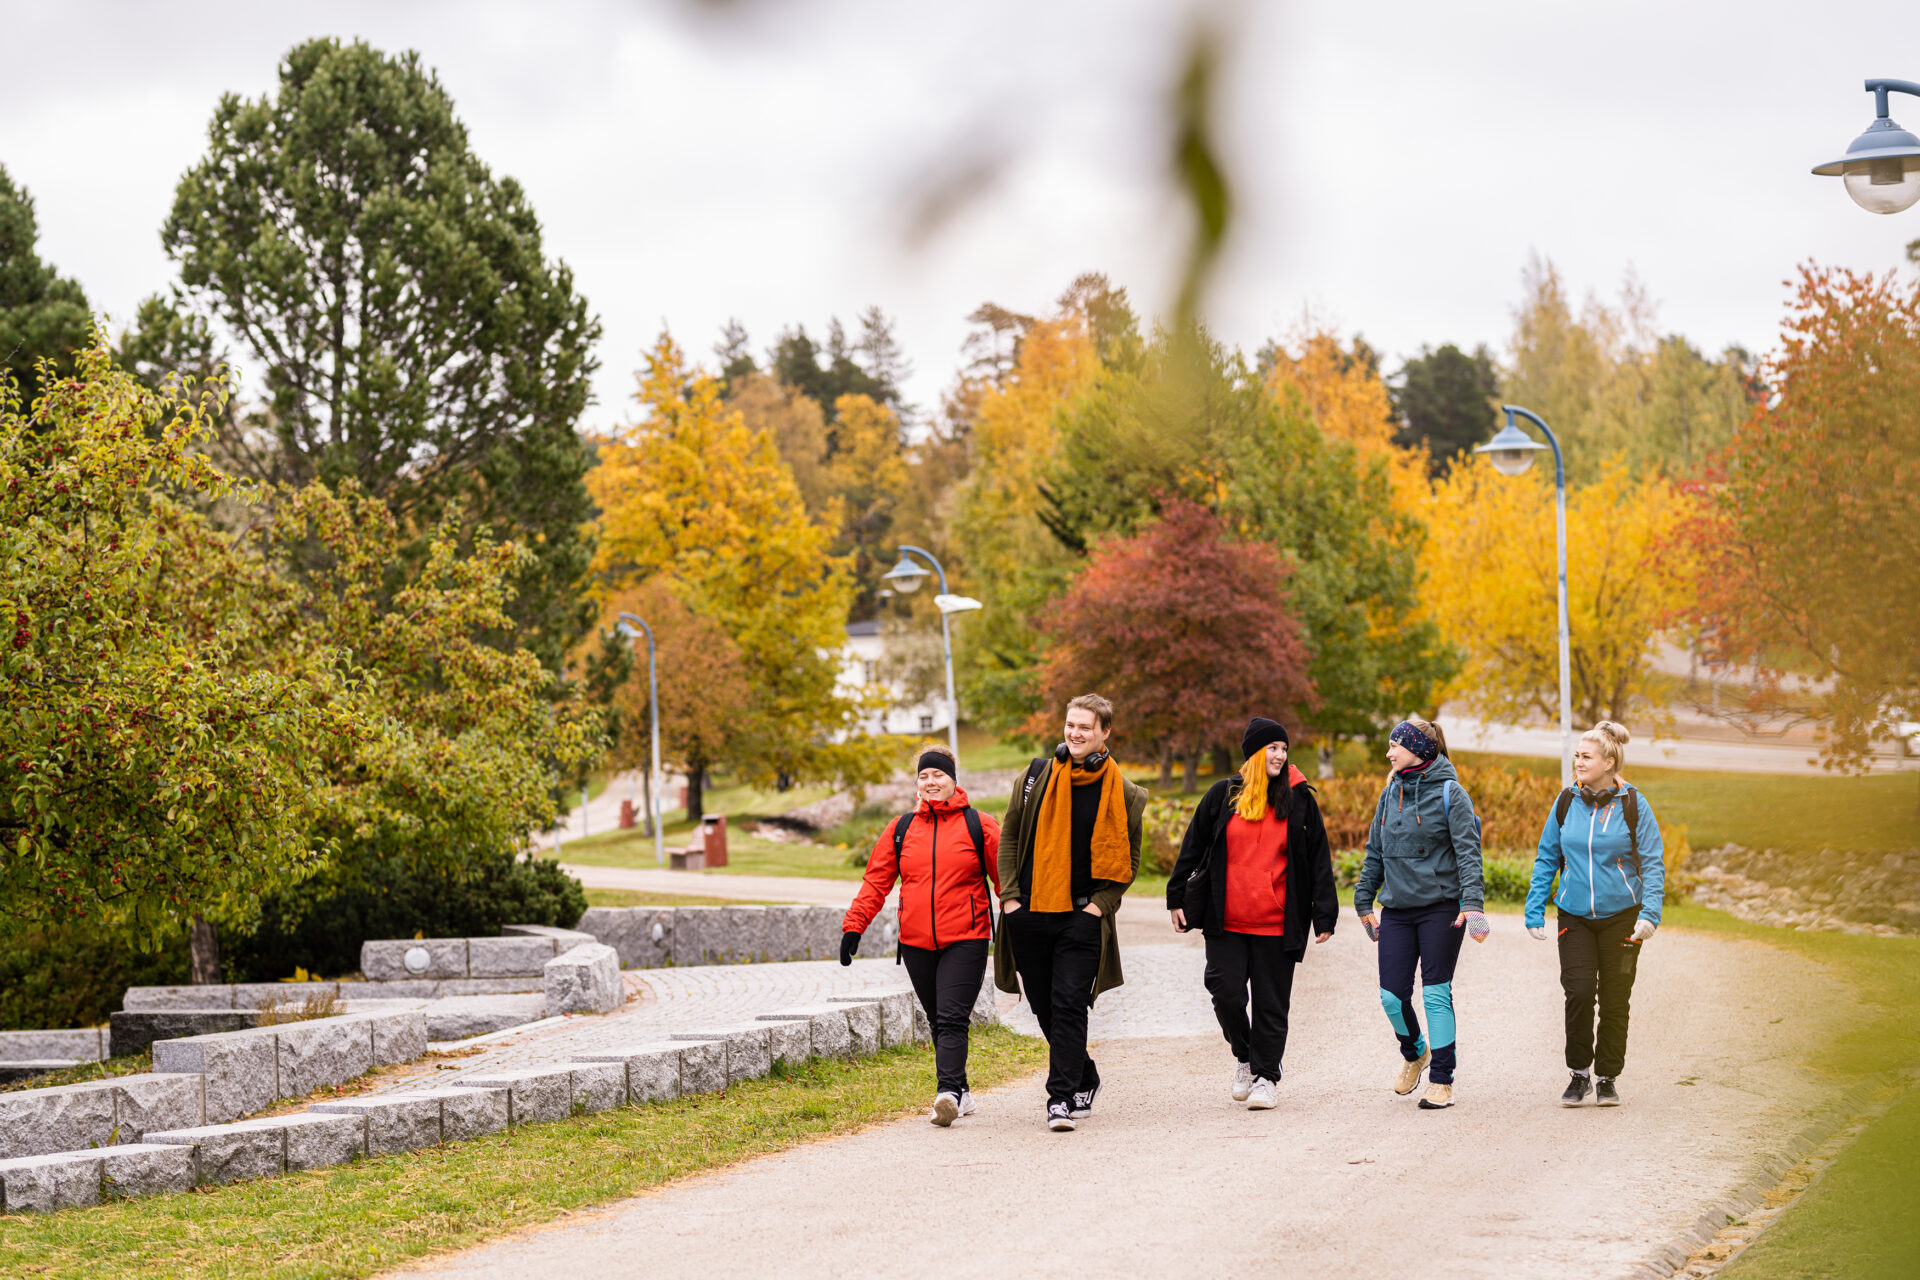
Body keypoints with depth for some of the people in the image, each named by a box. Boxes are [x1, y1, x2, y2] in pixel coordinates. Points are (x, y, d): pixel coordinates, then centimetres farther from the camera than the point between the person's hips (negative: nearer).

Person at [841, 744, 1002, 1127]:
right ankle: (960, 1094, 18)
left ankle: (948, 1091, -26)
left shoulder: (979, 826, 2)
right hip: (916, 943, 4)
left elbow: (1006, 878, 3)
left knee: (952, 1018, -16)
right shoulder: (901, 829, 11)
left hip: (965, 941, -4)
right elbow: (876, 880, 10)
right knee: (938, 1021, 9)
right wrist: (854, 926, 1)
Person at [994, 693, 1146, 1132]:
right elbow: (1010, 837, 11)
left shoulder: (1122, 794, 0)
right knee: (1045, 1009, 10)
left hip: (1082, 916, -3)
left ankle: (1061, 1097, -10)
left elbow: (1128, 860, 7)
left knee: (1069, 1007, -11)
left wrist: (1102, 903, -6)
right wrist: (1009, 895, 2)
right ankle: (1084, 1079, 29)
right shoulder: (1036, 776, 5)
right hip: (1028, 913, 3)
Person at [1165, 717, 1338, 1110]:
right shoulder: (1223, 795, 5)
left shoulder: (1299, 801, 4)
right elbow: (1193, 847, 11)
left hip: (1277, 924, 0)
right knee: (1226, 993, -5)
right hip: (1225, 921, 0)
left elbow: (1319, 860, 6)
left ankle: (1266, 1075, 15)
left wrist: (1324, 915, 2)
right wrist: (1177, 897, 10)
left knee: (1271, 1003, 2)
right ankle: (1244, 1055, 21)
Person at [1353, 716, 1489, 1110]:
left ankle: (1442, 1080, 6)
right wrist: (1364, 902, 14)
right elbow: (1374, 851, 18)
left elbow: (1468, 851, -12)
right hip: (1397, 910, 5)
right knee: (1392, 995, 1)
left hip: (1441, 907, -5)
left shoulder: (1449, 793, -6)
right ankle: (1414, 1052, 30)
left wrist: (1472, 904, -22)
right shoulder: (1390, 794, 12)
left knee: (1436, 993, -3)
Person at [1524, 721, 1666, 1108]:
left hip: (1621, 916, -1)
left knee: (1614, 1000, 4)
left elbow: (1653, 863, -3)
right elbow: (1546, 858, 11)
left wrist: (1649, 914, -15)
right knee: (1578, 992, -11)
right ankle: (1579, 1073, 6)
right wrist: (1535, 911, 5)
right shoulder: (1567, 802, 3)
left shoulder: (1633, 805, -4)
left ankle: (1607, 1077, 19)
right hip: (1574, 915, 1)